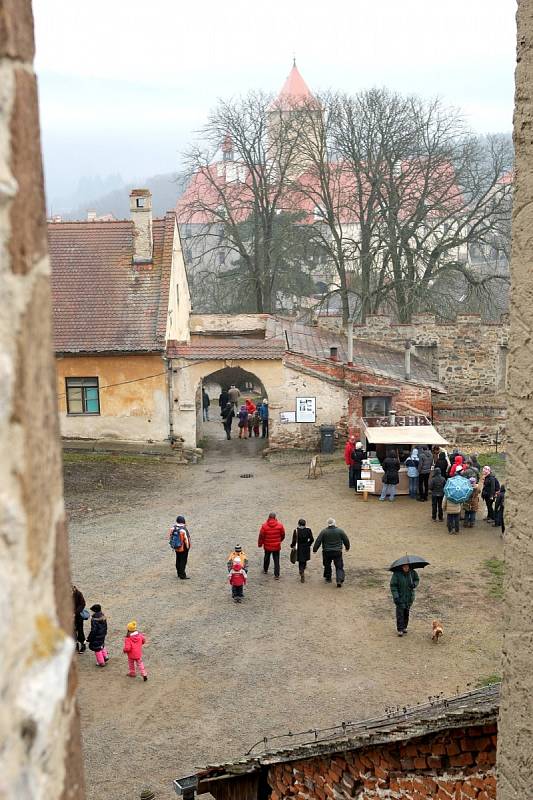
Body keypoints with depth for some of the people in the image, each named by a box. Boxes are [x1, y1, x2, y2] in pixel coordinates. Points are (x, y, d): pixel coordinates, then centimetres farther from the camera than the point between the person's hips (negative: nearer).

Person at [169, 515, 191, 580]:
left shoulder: (173, 528, -9)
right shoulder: (184, 530, -27)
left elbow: (170, 537, 1)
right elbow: (186, 539, -21)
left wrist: (173, 545, 14)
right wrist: (187, 547, -4)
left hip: (176, 548, 6)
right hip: (183, 548, -6)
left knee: (178, 560, 20)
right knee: (183, 561, 5)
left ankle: (179, 573, 33)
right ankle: (182, 575, 9)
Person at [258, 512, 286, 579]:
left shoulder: (264, 526, -15)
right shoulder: (279, 525, -11)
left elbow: (261, 536, -8)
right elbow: (283, 535, 3)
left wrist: (260, 544, 8)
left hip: (267, 546, 0)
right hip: (277, 546, 0)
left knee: (266, 558, 24)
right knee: (276, 560, 5)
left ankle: (265, 570, 43)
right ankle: (277, 575, 2)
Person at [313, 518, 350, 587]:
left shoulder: (323, 532, -7)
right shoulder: (340, 531, -3)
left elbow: (318, 541, -6)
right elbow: (346, 540, 5)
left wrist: (315, 549, 6)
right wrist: (347, 547, 24)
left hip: (327, 553, 0)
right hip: (337, 552, 0)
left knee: (327, 566, 20)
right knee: (339, 567, 4)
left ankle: (328, 578, 32)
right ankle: (339, 580, -12)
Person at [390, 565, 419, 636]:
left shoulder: (412, 572, -7)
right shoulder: (396, 573, -17)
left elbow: (417, 579, 11)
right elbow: (393, 585, -14)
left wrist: (414, 584, -13)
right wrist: (396, 597, -20)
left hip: (409, 596, 3)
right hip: (400, 596, -3)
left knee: (406, 612, 12)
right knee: (400, 612, -7)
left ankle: (404, 627, 28)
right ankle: (400, 629, -1)